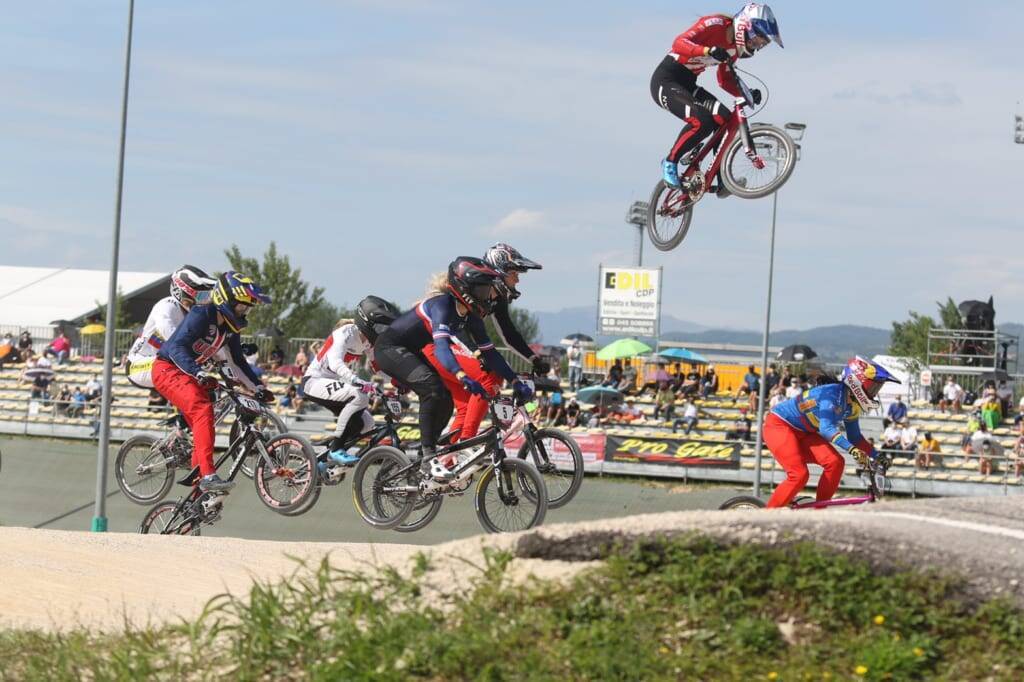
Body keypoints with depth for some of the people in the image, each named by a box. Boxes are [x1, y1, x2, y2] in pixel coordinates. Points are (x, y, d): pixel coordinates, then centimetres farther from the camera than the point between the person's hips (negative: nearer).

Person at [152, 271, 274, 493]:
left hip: (191, 374, 9)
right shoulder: (201, 315, -21)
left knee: (202, 427, 6)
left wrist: (258, 387, 6)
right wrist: (199, 374, -44)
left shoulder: (230, 326, 4)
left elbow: (238, 361, 14)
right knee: (203, 410, -28)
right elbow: (177, 348, -32)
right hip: (168, 369, -9)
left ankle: (197, 484, 17)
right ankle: (208, 475, -37)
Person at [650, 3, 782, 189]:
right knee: (702, 121, -27)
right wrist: (709, 51, -47)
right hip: (665, 81, -8)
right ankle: (670, 163, -8)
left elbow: (725, 81, 13)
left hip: (687, 85, 8)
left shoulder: (734, 48, 5)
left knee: (726, 119, -10)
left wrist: (747, 94, -5)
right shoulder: (715, 25, -20)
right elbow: (679, 43, -31)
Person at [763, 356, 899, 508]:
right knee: (799, 475, -24)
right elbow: (827, 429, -40)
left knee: (835, 462, -11)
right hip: (779, 426, -9)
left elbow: (855, 437, 12)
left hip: (802, 432, 9)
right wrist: (853, 450, -49)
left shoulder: (852, 405, 0)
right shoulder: (832, 394, -28)